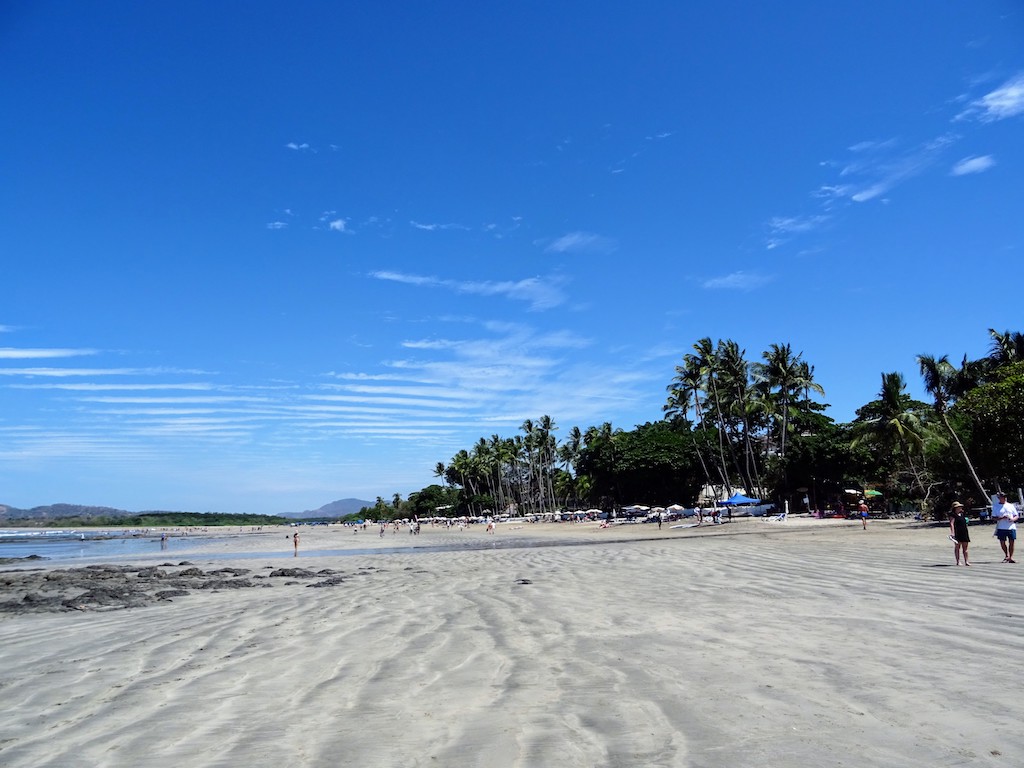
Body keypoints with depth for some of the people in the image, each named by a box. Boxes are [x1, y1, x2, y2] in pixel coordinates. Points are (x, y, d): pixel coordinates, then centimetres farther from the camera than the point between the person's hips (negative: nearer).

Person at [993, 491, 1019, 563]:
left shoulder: (1010, 506, 11)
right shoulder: (995, 506, 2)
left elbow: (1016, 516, 13)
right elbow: (993, 518, 0)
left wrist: (1013, 519, -9)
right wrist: (1002, 518, -16)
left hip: (1011, 527, 2)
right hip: (1001, 528, -2)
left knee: (1012, 542, 1)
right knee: (1002, 542, 2)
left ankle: (1010, 557, 12)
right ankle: (1007, 556, 22)